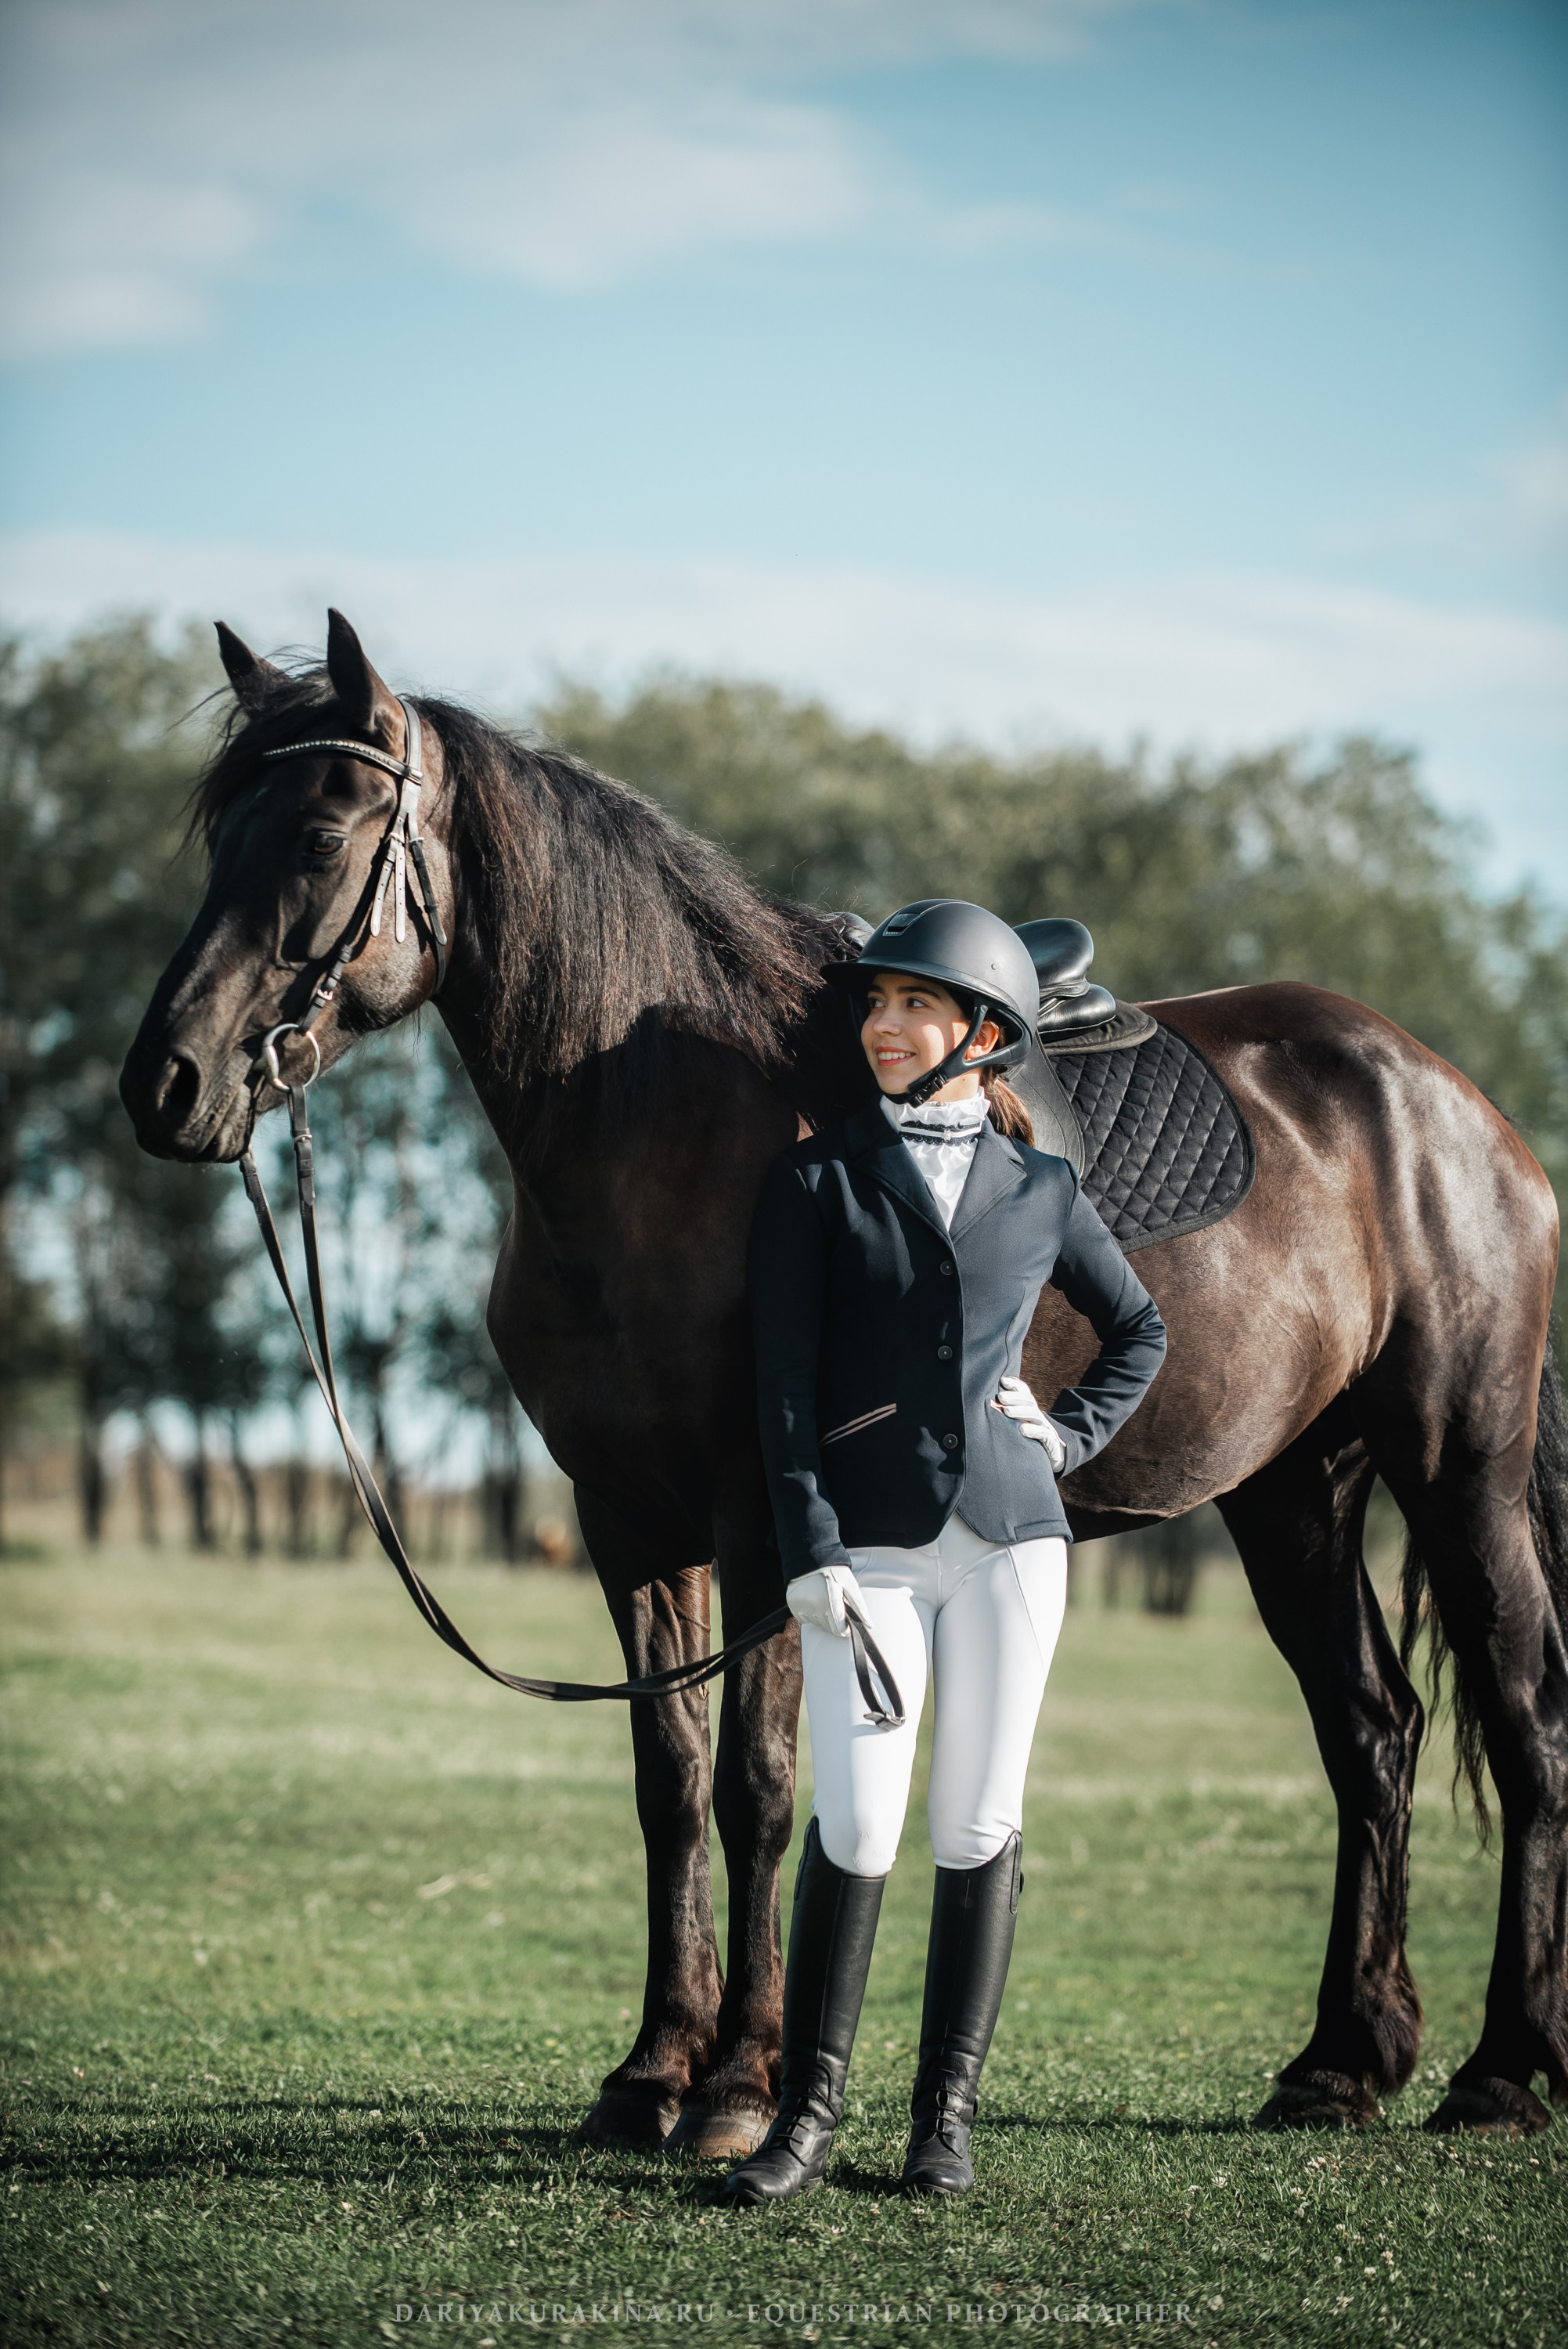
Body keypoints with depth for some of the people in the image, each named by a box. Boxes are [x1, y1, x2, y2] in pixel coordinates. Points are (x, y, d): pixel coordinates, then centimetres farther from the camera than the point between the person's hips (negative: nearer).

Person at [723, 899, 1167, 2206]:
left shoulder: (1041, 1193, 8)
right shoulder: (818, 1181, 3)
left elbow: (1141, 1332, 23)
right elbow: (786, 1381, -2)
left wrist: (1072, 1437, 7)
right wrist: (814, 1556, -10)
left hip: (1009, 1535, 2)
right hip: (870, 1544, -2)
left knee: (980, 1827, 3)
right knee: (858, 1826, -9)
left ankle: (947, 2115, 12)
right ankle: (809, 2114, 2)